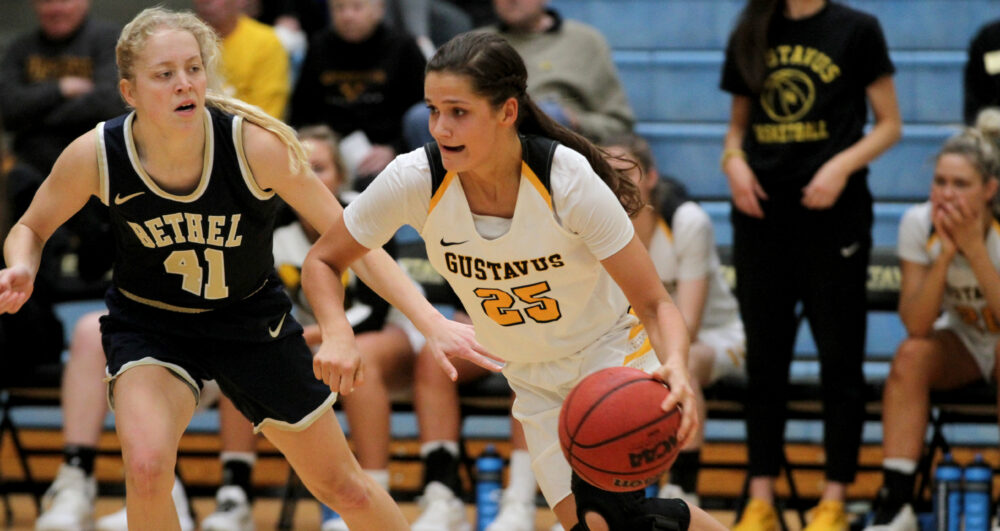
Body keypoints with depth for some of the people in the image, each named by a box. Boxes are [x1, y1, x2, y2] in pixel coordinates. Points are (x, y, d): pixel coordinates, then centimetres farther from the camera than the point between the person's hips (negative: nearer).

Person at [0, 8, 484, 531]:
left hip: (252, 321, 1)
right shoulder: (95, 156, -23)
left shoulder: (254, 144, -26)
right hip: (147, 326, -1)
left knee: (343, 488, 9)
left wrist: (431, 321, -27)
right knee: (146, 468, -29)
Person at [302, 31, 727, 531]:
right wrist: (337, 335, -28)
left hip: (613, 354, -3)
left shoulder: (568, 180, -29)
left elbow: (655, 303, -23)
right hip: (534, 377, 4)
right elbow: (323, 260, -7)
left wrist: (675, 368, -45)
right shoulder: (414, 180, -21)